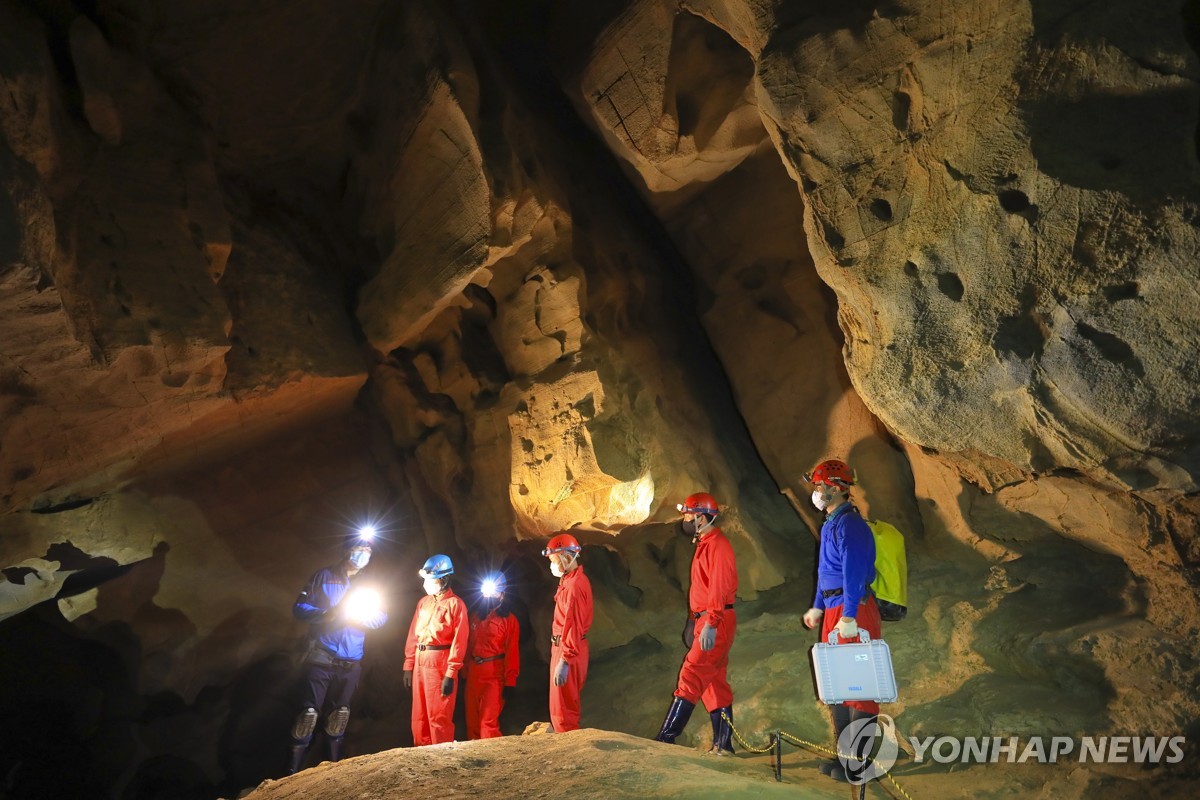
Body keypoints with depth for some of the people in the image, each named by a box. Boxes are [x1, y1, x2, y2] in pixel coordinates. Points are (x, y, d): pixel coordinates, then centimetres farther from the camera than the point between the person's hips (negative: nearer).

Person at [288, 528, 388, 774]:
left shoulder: (367, 585, 10)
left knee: (341, 711, 13)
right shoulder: (323, 577, 0)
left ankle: (334, 761, 27)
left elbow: (382, 616, 4)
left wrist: (361, 617, -16)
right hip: (322, 658, -4)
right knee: (310, 711, -6)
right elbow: (299, 607, -3)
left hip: (351, 661, 4)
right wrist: (329, 614, -19)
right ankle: (294, 767, 4)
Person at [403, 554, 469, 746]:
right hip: (420, 663, 7)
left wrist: (451, 675, -16)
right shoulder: (423, 602, 13)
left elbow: (459, 642, -12)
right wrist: (408, 666, 8)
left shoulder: (455, 604, -7)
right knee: (419, 717, 13)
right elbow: (413, 635, 14)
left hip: (440, 663, -7)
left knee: (438, 718, -1)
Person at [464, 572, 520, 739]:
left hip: (494, 675, -6)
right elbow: (469, 645, 12)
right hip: (473, 674, 6)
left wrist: (509, 681, -12)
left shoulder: (509, 619, -3)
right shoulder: (475, 616, 13)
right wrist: (465, 671, 5)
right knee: (472, 720, 10)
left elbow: (512, 652, -7)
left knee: (488, 721, -9)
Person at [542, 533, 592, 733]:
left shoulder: (573, 585, -20)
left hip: (567, 651, -10)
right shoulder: (573, 580, 11)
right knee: (563, 707, 18)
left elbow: (573, 626, -24)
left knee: (562, 711, -1)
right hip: (564, 648, 10)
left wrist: (564, 661, -25)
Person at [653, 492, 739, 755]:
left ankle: (666, 738, -8)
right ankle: (723, 744, 18)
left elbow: (720, 588, -22)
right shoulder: (704, 545, 18)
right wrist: (692, 621, 20)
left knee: (690, 678, -10)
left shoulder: (718, 546, -14)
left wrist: (710, 624, -27)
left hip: (716, 624, -10)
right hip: (705, 622, 10)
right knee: (715, 683, 12)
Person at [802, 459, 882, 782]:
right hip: (834, 611, 10)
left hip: (854, 612, -10)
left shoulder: (849, 524, -15)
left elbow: (854, 573, -23)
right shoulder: (831, 524, 16)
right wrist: (818, 607, 27)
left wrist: (849, 617, -27)